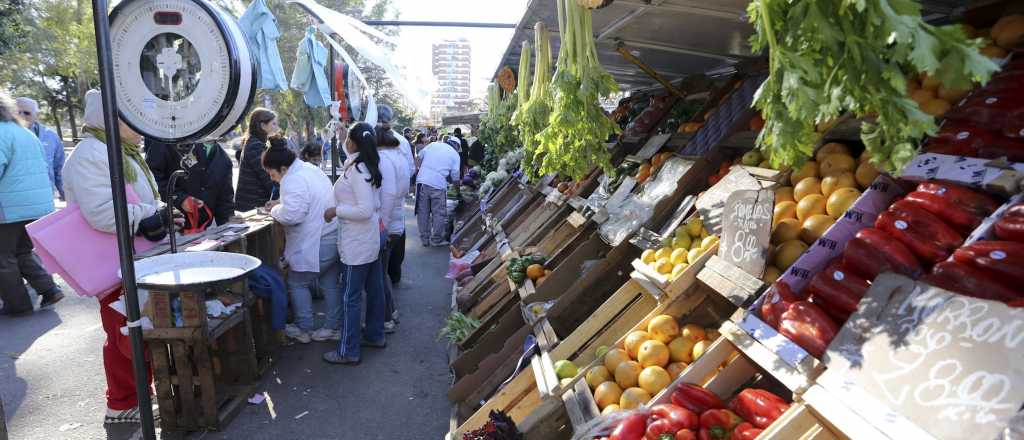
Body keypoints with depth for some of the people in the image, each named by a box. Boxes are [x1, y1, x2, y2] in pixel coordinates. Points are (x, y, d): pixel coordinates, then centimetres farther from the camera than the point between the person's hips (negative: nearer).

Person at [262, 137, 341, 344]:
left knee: (297, 283, 9)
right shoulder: (311, 168, 13)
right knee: (331, 283, 16)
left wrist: (275, 210, -6)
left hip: (317, 245, -9)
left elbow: (292, 215, -25)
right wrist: (281, 202, 18)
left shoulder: (292, 180, -18)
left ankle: (303, 329, 18)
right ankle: (334, 327, 24)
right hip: (336, 238, 9)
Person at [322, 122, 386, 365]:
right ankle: (375, 335, 34)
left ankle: (348, 351, 10)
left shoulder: (357, 169, -20)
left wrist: (335, 211, -16)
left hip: (358, 243, -10)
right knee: (374, 289, 19)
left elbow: (365, 210, -25)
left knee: (351, 297, 0)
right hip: (373, 237, 10)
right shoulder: (367, 166, 7)